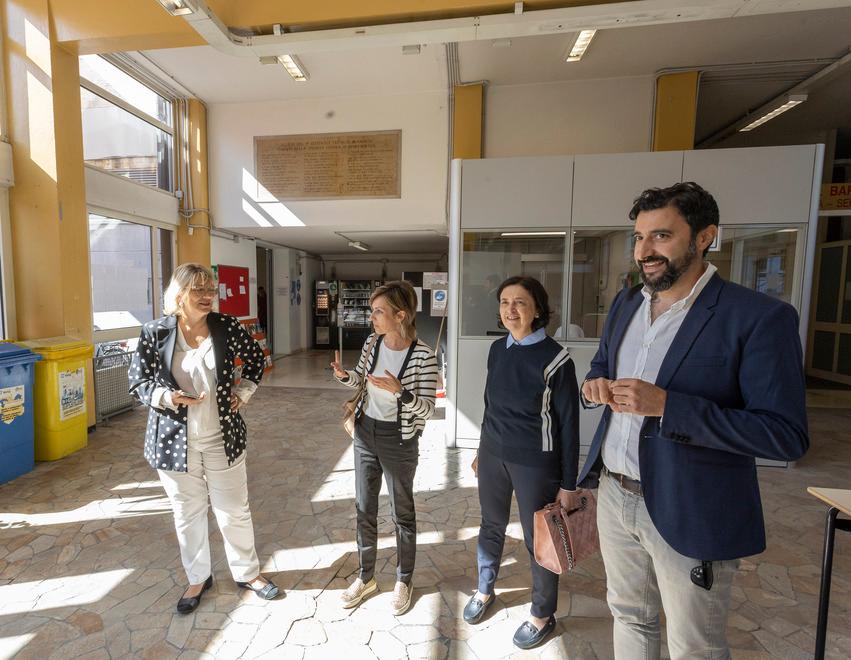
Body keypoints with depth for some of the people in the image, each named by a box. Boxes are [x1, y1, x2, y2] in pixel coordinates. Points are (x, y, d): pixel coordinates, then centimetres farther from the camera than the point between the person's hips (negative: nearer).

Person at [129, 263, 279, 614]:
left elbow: (256, 357, 9)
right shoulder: (154, 333, -8)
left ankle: (247, 573, 36)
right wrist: (167, 397, -20)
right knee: (188, 514, 17)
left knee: (235, 511, 13)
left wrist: (243, 392, 0)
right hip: (175, 441, 0)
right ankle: (198, 578, 41)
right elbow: (138, 382, -2)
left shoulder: (226, 326, -6)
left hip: (222, 438, 1)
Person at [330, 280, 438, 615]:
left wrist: (399, 390, -33)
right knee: (364, 508, 18)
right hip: (366, 433, 6)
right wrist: (345, 375, -10)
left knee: (402, 512, 14)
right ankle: (366, 577, 41)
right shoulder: (371, 342, -5)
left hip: (399, 441, -5)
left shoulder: (423, 355, -21)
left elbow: (428, 409, -18)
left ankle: (404, 581, 39)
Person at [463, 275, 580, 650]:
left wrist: (568, 484, -8)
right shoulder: (498, 349, -1)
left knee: (538, 540, 13)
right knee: (491, 526, 22)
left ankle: (543, 616, 40)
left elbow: (568, 424, -11)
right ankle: (485, 591, 48)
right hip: (493, 455, 5)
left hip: (535, 463, -5)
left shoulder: (555, 358, -17)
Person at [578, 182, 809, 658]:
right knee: (630, 618, 26)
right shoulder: (626, 303, 4)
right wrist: (597, 383, -8)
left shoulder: (759, 317, -16)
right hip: (614, 494, 6)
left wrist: (666, 405, -28)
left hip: (689, 513, -5)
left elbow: (787, 435, -18)